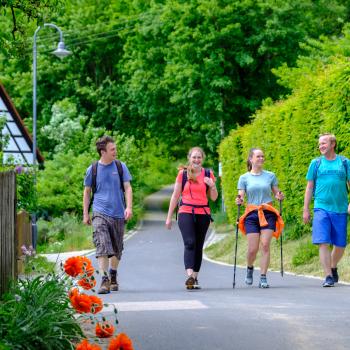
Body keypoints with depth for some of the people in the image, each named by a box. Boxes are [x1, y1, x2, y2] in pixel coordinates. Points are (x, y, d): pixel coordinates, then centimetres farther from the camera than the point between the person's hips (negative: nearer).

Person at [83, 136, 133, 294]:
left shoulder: (120, 166, 4)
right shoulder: (92, 169, 2)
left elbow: (127, 188, 4)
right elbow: (87, 192, 12)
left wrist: (129, 207, -10)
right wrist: (85, 214, 11)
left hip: (118, 214, 2)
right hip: (100, 213, -2)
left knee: (116, 249, 12)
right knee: (102, 246, -16)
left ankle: (113, 276, 32)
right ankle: (105, 281, -21)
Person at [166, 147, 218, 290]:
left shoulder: (208, 174, 8)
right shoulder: (183, 173, 4)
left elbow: (214, 198, 11)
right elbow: (175, 196, 8)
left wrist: (212, 185, -9)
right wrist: (169, 217, 7)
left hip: (203, 214, 3)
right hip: (186, 213, -2)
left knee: (198, 246, 6)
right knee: (190, 243, -18)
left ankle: (195, 278, 14)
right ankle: (189, 276, -30)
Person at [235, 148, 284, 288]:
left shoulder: (270, 176, 9)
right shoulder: (244, 178, 7)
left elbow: (276, 193, 14)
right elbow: (241, 197, 2)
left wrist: (280, 196, -8)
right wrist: (239, 201, -20)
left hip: (268, 213, 1)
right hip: (252, 214, -1)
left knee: (265, 246, -11)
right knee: (253, 249, -5)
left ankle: (263, 278, -7)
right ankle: (250, 268, 27)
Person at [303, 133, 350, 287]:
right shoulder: (316, 163, 8)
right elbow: (310, 187, 10)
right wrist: (306, 209, 6)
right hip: (321, 208, -1)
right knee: (323, 243, -12)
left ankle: (333, 267, 32)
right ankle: (328, 276, -11)